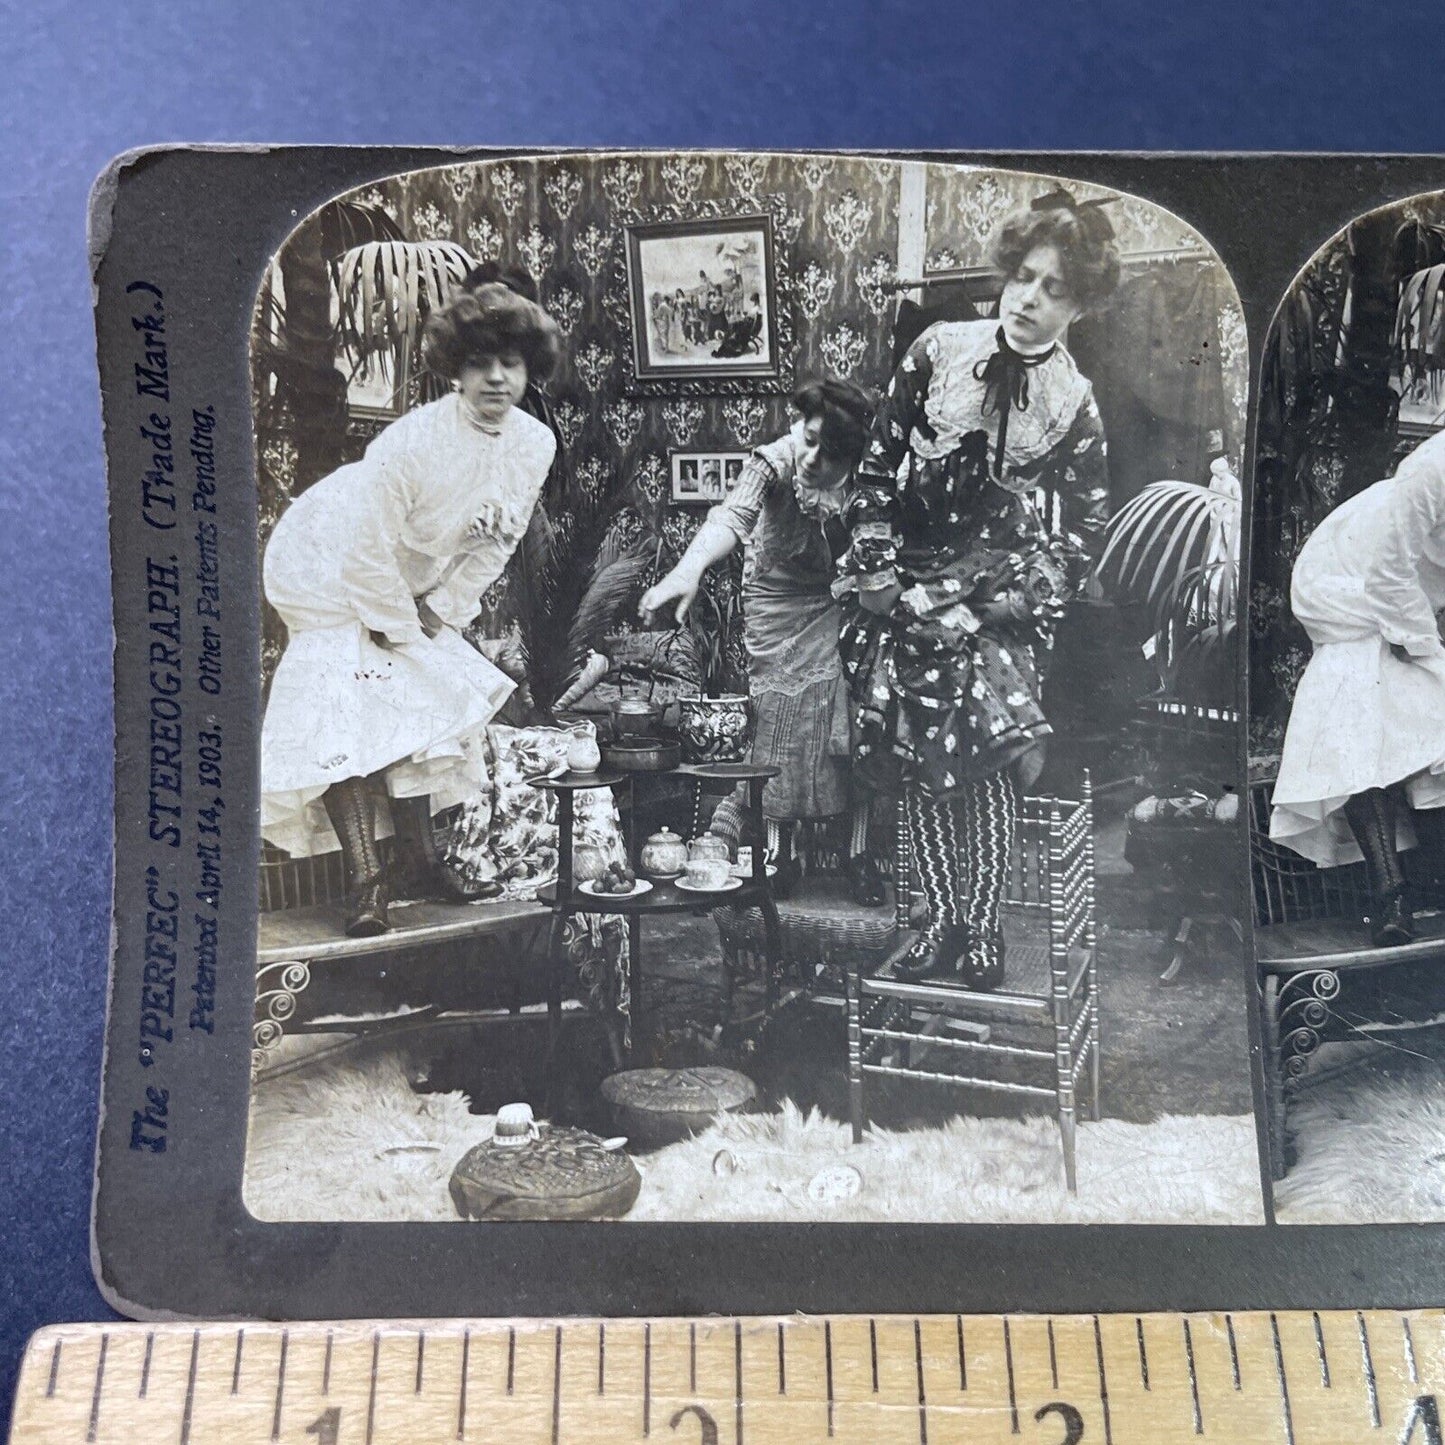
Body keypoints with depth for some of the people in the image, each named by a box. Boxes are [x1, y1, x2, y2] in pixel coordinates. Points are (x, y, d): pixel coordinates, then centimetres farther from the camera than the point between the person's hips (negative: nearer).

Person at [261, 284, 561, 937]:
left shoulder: (536, 444, -15)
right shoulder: (412, 442, -35)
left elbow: (496, 543, -1)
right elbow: (366, 551, -27)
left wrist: (440, 608, -4)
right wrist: (399, 625, -14)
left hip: (411, 580, 7)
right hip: (328, 566, -6)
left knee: (422, 706, 8)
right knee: (348, 713, -14)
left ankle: (419, 852, 22)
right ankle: (365, 882, -10)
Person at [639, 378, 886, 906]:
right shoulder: (774, 462, -25)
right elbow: (734, 514, -45)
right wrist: (690, 567, -61)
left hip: (839, 605, 2)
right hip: (777, 609, -1)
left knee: (855, 724, -4)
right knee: (779, 727, 3)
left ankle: (859, 852, 9)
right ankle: (780, 851, 17)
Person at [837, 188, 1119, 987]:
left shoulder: (1072, 404, -1)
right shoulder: (938, 352, -2)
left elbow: (1084, 524, 4)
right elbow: (877, 466, 1)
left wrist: (1002, 602, -6)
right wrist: (876, 574, -5)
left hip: (994, 587, -1)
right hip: (907, 584, 1)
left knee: (987, 752, -15)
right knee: (918, 760, 3)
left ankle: (981, 926, -1)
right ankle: (943, 919, 14)